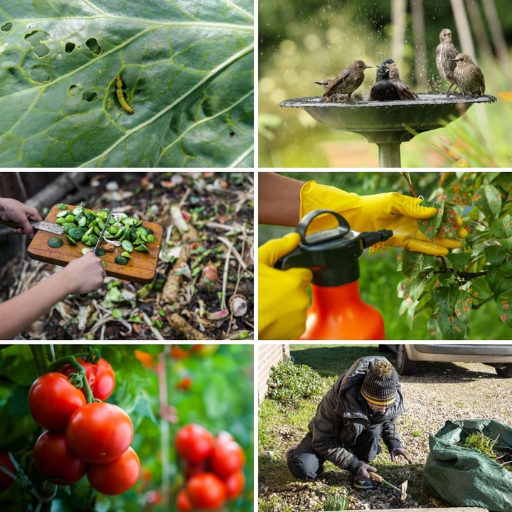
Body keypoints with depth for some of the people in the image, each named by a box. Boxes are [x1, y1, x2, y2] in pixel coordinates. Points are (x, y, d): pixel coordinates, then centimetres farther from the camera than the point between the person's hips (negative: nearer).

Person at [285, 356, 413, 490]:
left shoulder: (393, 398, -24)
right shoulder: (340, 398, -38)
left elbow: (389, 420, 3)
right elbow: (322, 441, -30)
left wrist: (394, 443, -17)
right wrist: (353, 465, -31)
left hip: (358, 437, 4)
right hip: (327, 437, -4)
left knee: (374, 428, -31)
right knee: (302, 470, -30)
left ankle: (362, 471, -7)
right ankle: (296, 454, 7)